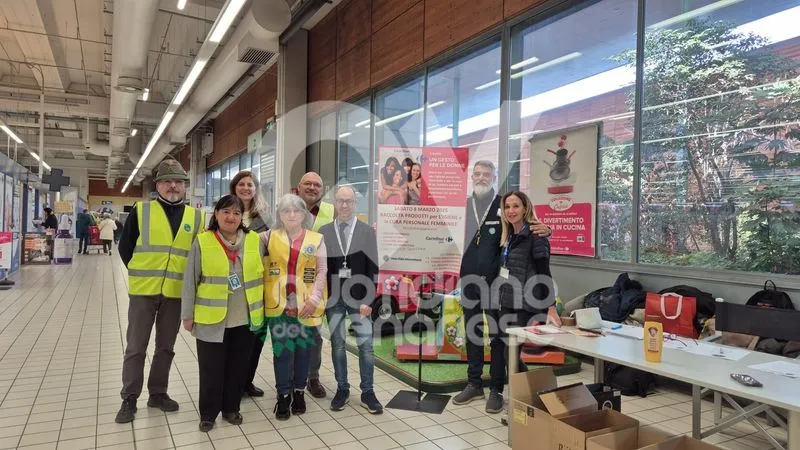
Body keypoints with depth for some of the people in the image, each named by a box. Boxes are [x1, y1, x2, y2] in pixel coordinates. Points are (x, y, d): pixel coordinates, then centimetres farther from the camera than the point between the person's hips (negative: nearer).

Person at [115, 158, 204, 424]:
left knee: (165, 347, 14)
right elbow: (125, 247, 4)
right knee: (136, 347, 6)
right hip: (143, 290, -2)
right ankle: (129, 399, 20)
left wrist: (187, 278, 4)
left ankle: (158, 393, 28)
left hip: (175, 292, 2)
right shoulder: (141, 211, -1)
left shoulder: (196, 217, 4)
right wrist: (141, 274, 3)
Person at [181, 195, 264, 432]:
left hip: (245, 319, 2)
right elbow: (190, 281, -2)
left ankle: (231, 408, 32)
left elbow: (261, 275, 9)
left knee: (238, 367, 14)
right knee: (211, 369, 7)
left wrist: (261, 309, 9)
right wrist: (188, 314, -1)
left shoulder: (255, 240, 1)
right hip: (211, 319, -2)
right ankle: (208, 414, 26)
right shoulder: (202, 241, -5)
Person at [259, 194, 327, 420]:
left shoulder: (316, 239, 2)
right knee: (282, 350, 2)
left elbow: (322, 270, -1)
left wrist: (315, 298, -10)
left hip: (306, 305, 0)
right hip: (279, 304, 0)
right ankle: (283, 396, 17)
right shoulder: (270, 236, 7)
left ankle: (299, 392, 26)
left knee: (303, 350, 9)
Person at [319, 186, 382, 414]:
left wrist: (368, 300, -9)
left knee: (366, 346, 1)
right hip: (333, 298, 1)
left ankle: (367, 392, 15)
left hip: (359, 297, -1)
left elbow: (372, 268, -3)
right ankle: (342, 389, 24)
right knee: (337, 345, 9)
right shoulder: (324, 232, 4)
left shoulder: (367, 231, 0)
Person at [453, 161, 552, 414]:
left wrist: (543, 230, -22)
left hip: (496, 280, -3)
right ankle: (474, 384, 27)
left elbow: (526, 229, -1)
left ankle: (496, 390, 17)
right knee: (472, 333, 13)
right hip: (469, 279, 3)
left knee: (497, 336, 5)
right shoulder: (463, 205, 7)